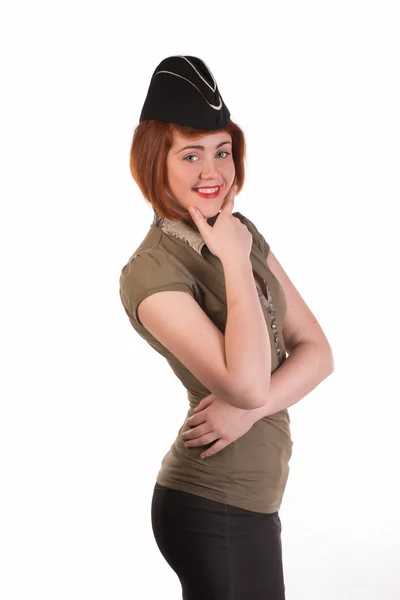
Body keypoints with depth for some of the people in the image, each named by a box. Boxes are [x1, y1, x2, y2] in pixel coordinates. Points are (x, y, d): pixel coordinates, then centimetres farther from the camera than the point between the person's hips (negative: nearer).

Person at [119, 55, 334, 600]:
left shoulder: (242, 232, 5)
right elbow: (248, 384, -29)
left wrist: (252, 405, -16)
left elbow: (316, 348, 2)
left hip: (250, 492, 8)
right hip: (216, 510, -8)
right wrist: (235, 262, -21)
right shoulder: (152, 272, -19)